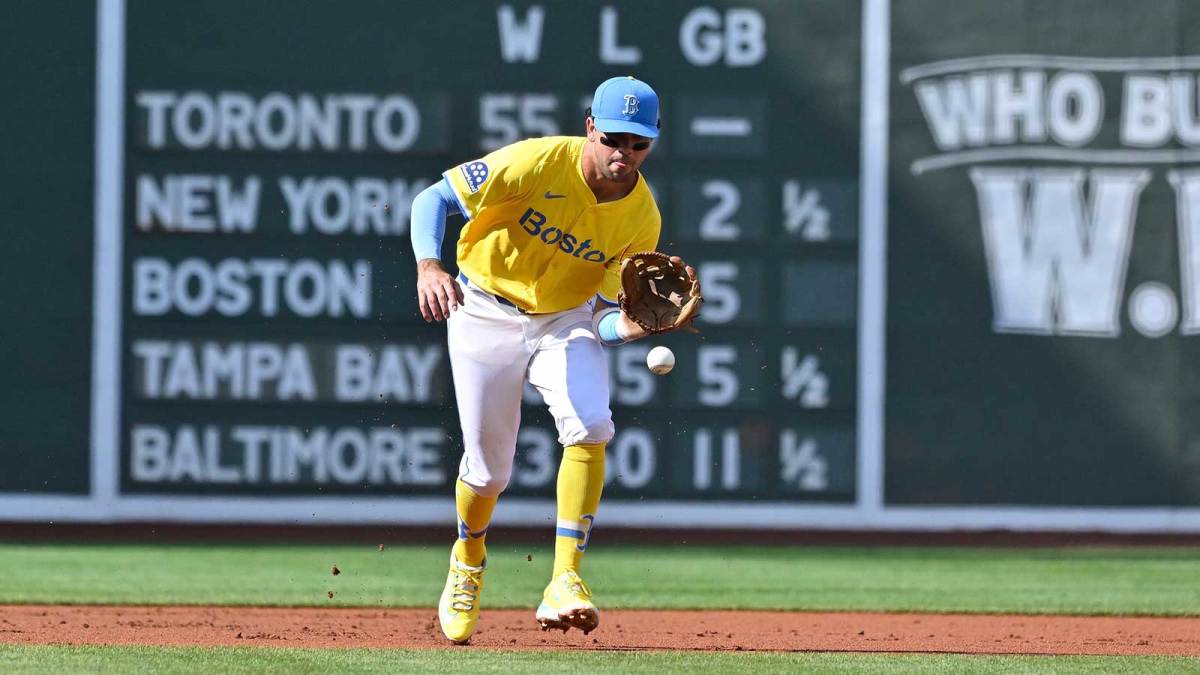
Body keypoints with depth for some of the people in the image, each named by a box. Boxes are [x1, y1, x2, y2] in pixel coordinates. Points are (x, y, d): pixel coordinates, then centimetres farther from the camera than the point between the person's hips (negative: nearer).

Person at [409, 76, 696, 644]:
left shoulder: (642, 219, -15)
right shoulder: (540, 163, -25)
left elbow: (604, 319, -11)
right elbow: (433, 199, -22)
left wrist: (626, 326, -35)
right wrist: (429, 265, -40)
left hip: (567, 319, 2)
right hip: (486, 315, -2)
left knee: (589, 427, -25)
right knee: (488, 468, 3)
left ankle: (564, 584, -25)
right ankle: (468, 560, 38)